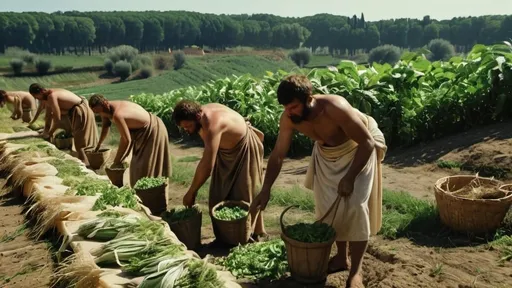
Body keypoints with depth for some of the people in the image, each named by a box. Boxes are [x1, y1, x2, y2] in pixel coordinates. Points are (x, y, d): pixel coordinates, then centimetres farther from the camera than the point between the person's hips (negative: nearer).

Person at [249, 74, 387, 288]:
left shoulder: (335, 108, -39)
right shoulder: (288, 118, -22)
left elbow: (367, 142, -29)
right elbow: (278, 155, -12)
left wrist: (349, 178, -29)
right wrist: (265, 190, -17)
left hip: (359, 148, -5)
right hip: (328, 152, 6)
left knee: (355, 205, -12)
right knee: (328, 204, 7)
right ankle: (341, 257, 27)